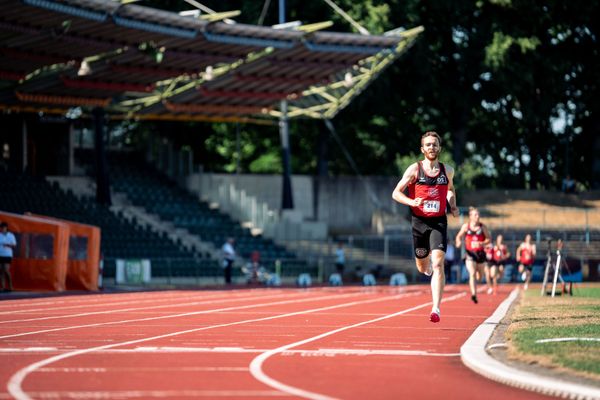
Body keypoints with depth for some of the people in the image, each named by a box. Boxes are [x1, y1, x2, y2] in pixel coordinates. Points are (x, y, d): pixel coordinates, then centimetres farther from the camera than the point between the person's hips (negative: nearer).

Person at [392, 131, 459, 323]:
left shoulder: (447, 171, 6)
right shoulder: (415, 169, -2)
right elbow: (396, 193, -2)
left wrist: (453, 206, 8)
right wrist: (412, 202, -20)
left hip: (439, 222, 0)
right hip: (419, 222, 0)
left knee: (438, 264, -17)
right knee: (422, 268, 12)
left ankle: (436, 309, -21)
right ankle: (428, 263, 53)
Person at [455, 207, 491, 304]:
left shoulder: (482, 227, -1)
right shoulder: (466, 226, 0)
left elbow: (488, 239, 3)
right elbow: (459, 236, 11)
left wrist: (482, 244, -17)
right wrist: (458, 242, -11)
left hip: (480, 252, 2)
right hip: (470, 253, -2)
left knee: (480, 274, 15)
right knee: (472, 273, -19)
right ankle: (474, 294, -26)